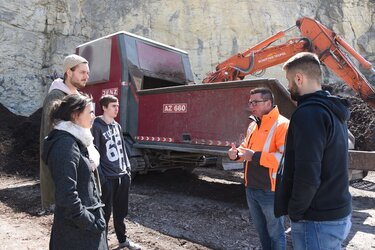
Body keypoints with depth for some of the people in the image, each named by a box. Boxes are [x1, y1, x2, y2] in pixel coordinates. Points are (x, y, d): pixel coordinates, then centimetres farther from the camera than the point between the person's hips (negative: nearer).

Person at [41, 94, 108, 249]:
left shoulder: (75, 140, 8)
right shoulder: (66, 144, -22)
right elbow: (66, 195, -26)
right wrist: (90, 223, -18)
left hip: (87, 213, 9)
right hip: (77, 229, -9)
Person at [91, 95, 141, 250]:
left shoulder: (117, 126, 12)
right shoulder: (96, 127, -11)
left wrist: (128, 169, 13)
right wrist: (100, 177, -16)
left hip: (122, 176, 7)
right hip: (108, 178, -7)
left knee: (121, 211, 18)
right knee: (105, 213, 6)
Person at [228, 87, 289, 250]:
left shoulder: (282, 125, -17)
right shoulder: (253, 125, 10)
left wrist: (256, 157, -28)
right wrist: (236, 153, -2)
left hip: (271, 191, -8)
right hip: (251, 189, 8)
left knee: (275, 233, 11)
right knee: (261, 230, 25)